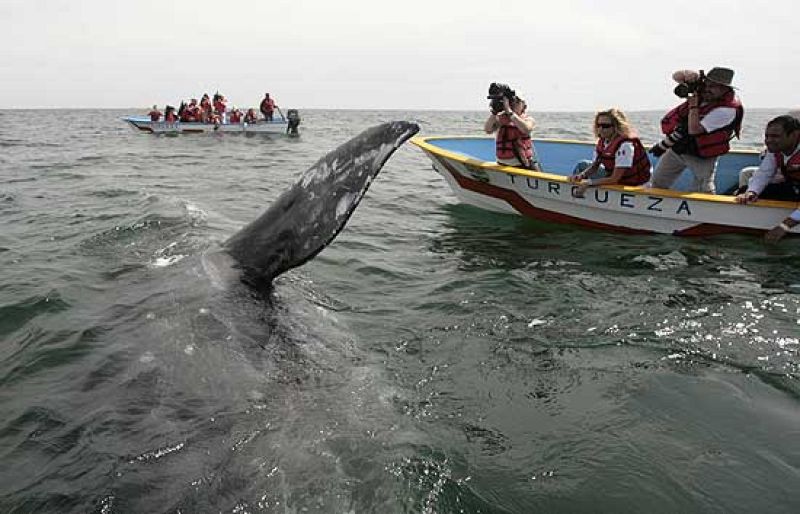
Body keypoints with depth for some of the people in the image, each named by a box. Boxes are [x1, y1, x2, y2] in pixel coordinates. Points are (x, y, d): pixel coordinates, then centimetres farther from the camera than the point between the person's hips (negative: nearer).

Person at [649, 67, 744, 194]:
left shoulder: (727, 110, -26)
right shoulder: (702, 87, -8)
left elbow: (694, 130, -32)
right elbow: (676, 76, 1)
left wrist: (694, 105, -24)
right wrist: (687, 76, -21)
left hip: (701, 156, -6)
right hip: (676, 147, 6)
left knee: (703, 192, -11)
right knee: (658, 183, 13)